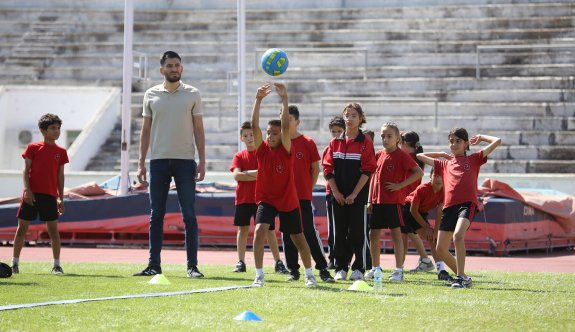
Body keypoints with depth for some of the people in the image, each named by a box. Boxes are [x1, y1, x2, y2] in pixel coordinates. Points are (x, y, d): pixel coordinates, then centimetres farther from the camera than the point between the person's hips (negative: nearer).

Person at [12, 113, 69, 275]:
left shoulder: (60, 152, 8)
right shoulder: (33, 148, 2)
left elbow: (60, 176, 10)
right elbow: (26, 171, 0)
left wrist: (61, 198, 6)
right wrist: (27, 190, -13)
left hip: (50, 195, 1)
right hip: (31, 194, -1)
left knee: (53, 229, -2)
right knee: (22, 228, 1)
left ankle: (56, 264, 4)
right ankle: (15, 263, 9)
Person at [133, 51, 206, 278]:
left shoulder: (192, 94, 4)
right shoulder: (151, 95, 8)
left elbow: (198, 129, 5)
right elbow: (146, 130, 11)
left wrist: (202, 161, -2)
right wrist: (141, 162, 5)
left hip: (185, 161, -2)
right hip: (158, 161, 2)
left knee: (189, 215, -3)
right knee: (156, 215, 3)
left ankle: (192, 266, -1)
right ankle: (154, 265, 7)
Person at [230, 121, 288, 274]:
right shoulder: (239, 156, 7)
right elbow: (237, 175, -8)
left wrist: (247, 173, -12)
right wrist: (257, 175, -11)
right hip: (243, 198, 2)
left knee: (269, 230, -1)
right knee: (243, 229, 3)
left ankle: (278, 262, 2)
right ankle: (241, 262, 9)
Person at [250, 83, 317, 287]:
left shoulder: (286, 151, -12)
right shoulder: (262, 149, -7)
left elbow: (285, 126, -26)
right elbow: (254, 125, -19)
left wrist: (284, 99, -31)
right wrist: (258, 99, -27)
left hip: (288, 201, 0)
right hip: (266, 199, 0)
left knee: (298, 238, 11)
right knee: (260, 230, -22)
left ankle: (309, 274, 30)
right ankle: (259, 275, -18)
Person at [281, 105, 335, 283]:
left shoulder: (307, 143, -2)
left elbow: (315, 169, 3)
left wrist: (308, 188, 3)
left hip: (303, 196, -4)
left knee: (310, 232, -7)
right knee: (288, 235, 5)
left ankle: (323, 269, -2)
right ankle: (293, 270, 12)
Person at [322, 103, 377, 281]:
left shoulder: (365, 143, -2)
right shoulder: (335, 143, 9)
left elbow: (367, 171, -7)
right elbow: (328, 169, 6)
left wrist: (354, 194, -12)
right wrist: (335, 192, -5)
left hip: (358, 196, -3)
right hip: (338, 196, 3)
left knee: (358, 231, -2)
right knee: (340, 232, 5)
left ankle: (359, 268, 4)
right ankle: (341, 268, 11)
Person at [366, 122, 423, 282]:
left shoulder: (401, 155, -8)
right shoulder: (379, 155, 11)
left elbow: (419, 172, -13)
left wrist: (400, 185, -15)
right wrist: (370, 200, 12)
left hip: (394, 200, -7)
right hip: (378, 201, 7)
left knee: (396, 233, -6)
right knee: (373, 234, 11)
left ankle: (399, 270, -5)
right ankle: (375, 268, 23)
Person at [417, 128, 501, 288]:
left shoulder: (473, 159, 13)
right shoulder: (444, 164, 23)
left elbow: (497, 141, 10)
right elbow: (420, 156, 33)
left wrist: (480, 137, 23)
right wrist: (442, 154, 32)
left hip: (467, 203, -5)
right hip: (449, 206, 5)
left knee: (458, 235, -30)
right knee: (440, 249, 1)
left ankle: (461, 278, -26)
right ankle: (462, 276, 19)